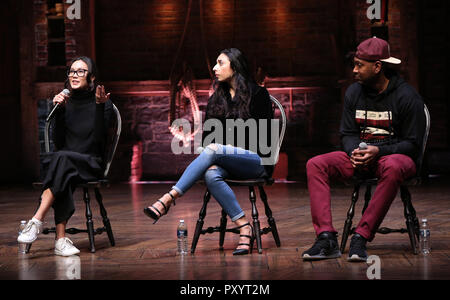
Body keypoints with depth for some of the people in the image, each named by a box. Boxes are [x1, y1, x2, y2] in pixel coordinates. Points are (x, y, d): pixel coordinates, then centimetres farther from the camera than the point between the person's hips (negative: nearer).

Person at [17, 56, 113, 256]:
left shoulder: (103, 103, 4)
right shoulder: (65, 102, 11)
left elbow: (99, 139, -11)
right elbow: (58, 142, 1)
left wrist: (99, 106, -18)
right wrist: (59, 110, -9)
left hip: (90, 165, -2)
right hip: (65, 164, 2)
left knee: (62, 158, -36)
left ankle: (36, 222, -43)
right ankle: (61, 239, -45)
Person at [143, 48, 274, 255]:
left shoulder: (258, 94, 2)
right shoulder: (216, 99, 19)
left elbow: (261, 136, -5)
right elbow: (207, 135, 15)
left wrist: (217, 150, -8)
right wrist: (210, 161, -7)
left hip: (257, 161, -5)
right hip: (225, 163, 5)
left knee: (213, 149, -33)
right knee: (211, 175, -33)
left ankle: (168, 199, -40)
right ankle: (244, 228, -34)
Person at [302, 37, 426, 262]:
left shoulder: (407, 96, -8)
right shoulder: (354, 92, 7)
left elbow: (413, 144, -8)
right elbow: (347, 134, 11)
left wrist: (378, 151, -23)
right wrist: (355, 152, -13)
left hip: (394, 155, -5)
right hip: (360, 156, 5)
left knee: (392, 168, -42)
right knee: (315, 165, -19)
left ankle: (361, 237, -37)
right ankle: (326, 238, -30)